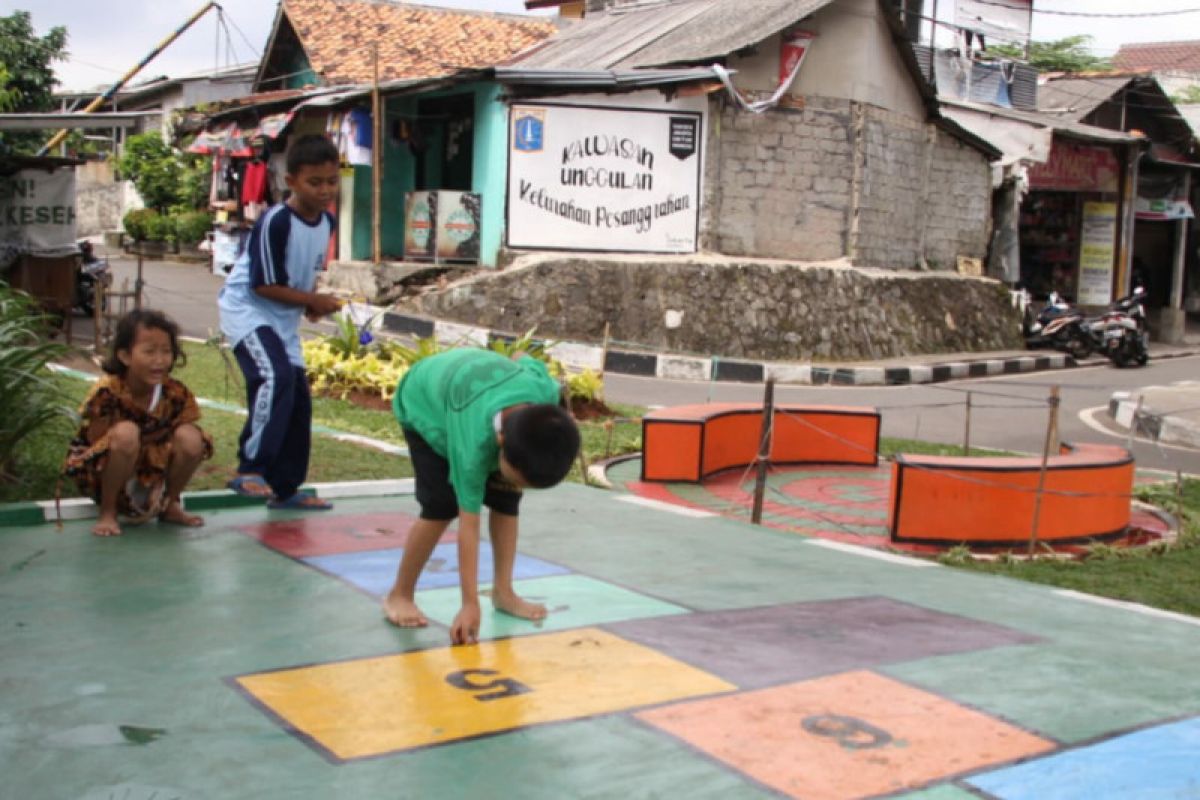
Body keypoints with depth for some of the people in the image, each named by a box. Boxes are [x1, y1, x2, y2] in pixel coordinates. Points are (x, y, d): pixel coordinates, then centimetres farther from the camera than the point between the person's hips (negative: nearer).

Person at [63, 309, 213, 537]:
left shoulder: (177, 394, -13)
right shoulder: (107, 393, -24)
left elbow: (181, 449, -5)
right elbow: (95, 443, -18)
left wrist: (161, 492, -16)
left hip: (154, 474, 4)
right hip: (102, 478, -4)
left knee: (190, 437, -23)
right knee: (126, 433, -35)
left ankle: (170, 505, 4)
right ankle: (108, 513, -15)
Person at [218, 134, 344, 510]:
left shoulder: (327, 221, 1)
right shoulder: (275, 222, -23)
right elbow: (264, 285, -21)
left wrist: (313, 301, -2)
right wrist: (313, 301, -16)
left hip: (283, 319, 8)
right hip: (247, 308, -8)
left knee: (298, 397, 6)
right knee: (275, 378, -29)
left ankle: (284, 488, 16)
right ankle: (250, 470, -21)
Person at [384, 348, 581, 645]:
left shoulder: (544, 390, -35)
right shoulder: (473, 443, -44)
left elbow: (524, 358, -10)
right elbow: (469, 526, -38)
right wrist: (470, 604, -36)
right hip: (424, 401, -5)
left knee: (506, 497, -6)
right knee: (442, 505, -18)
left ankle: (503, 590, 7)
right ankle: (400, 595, -1)